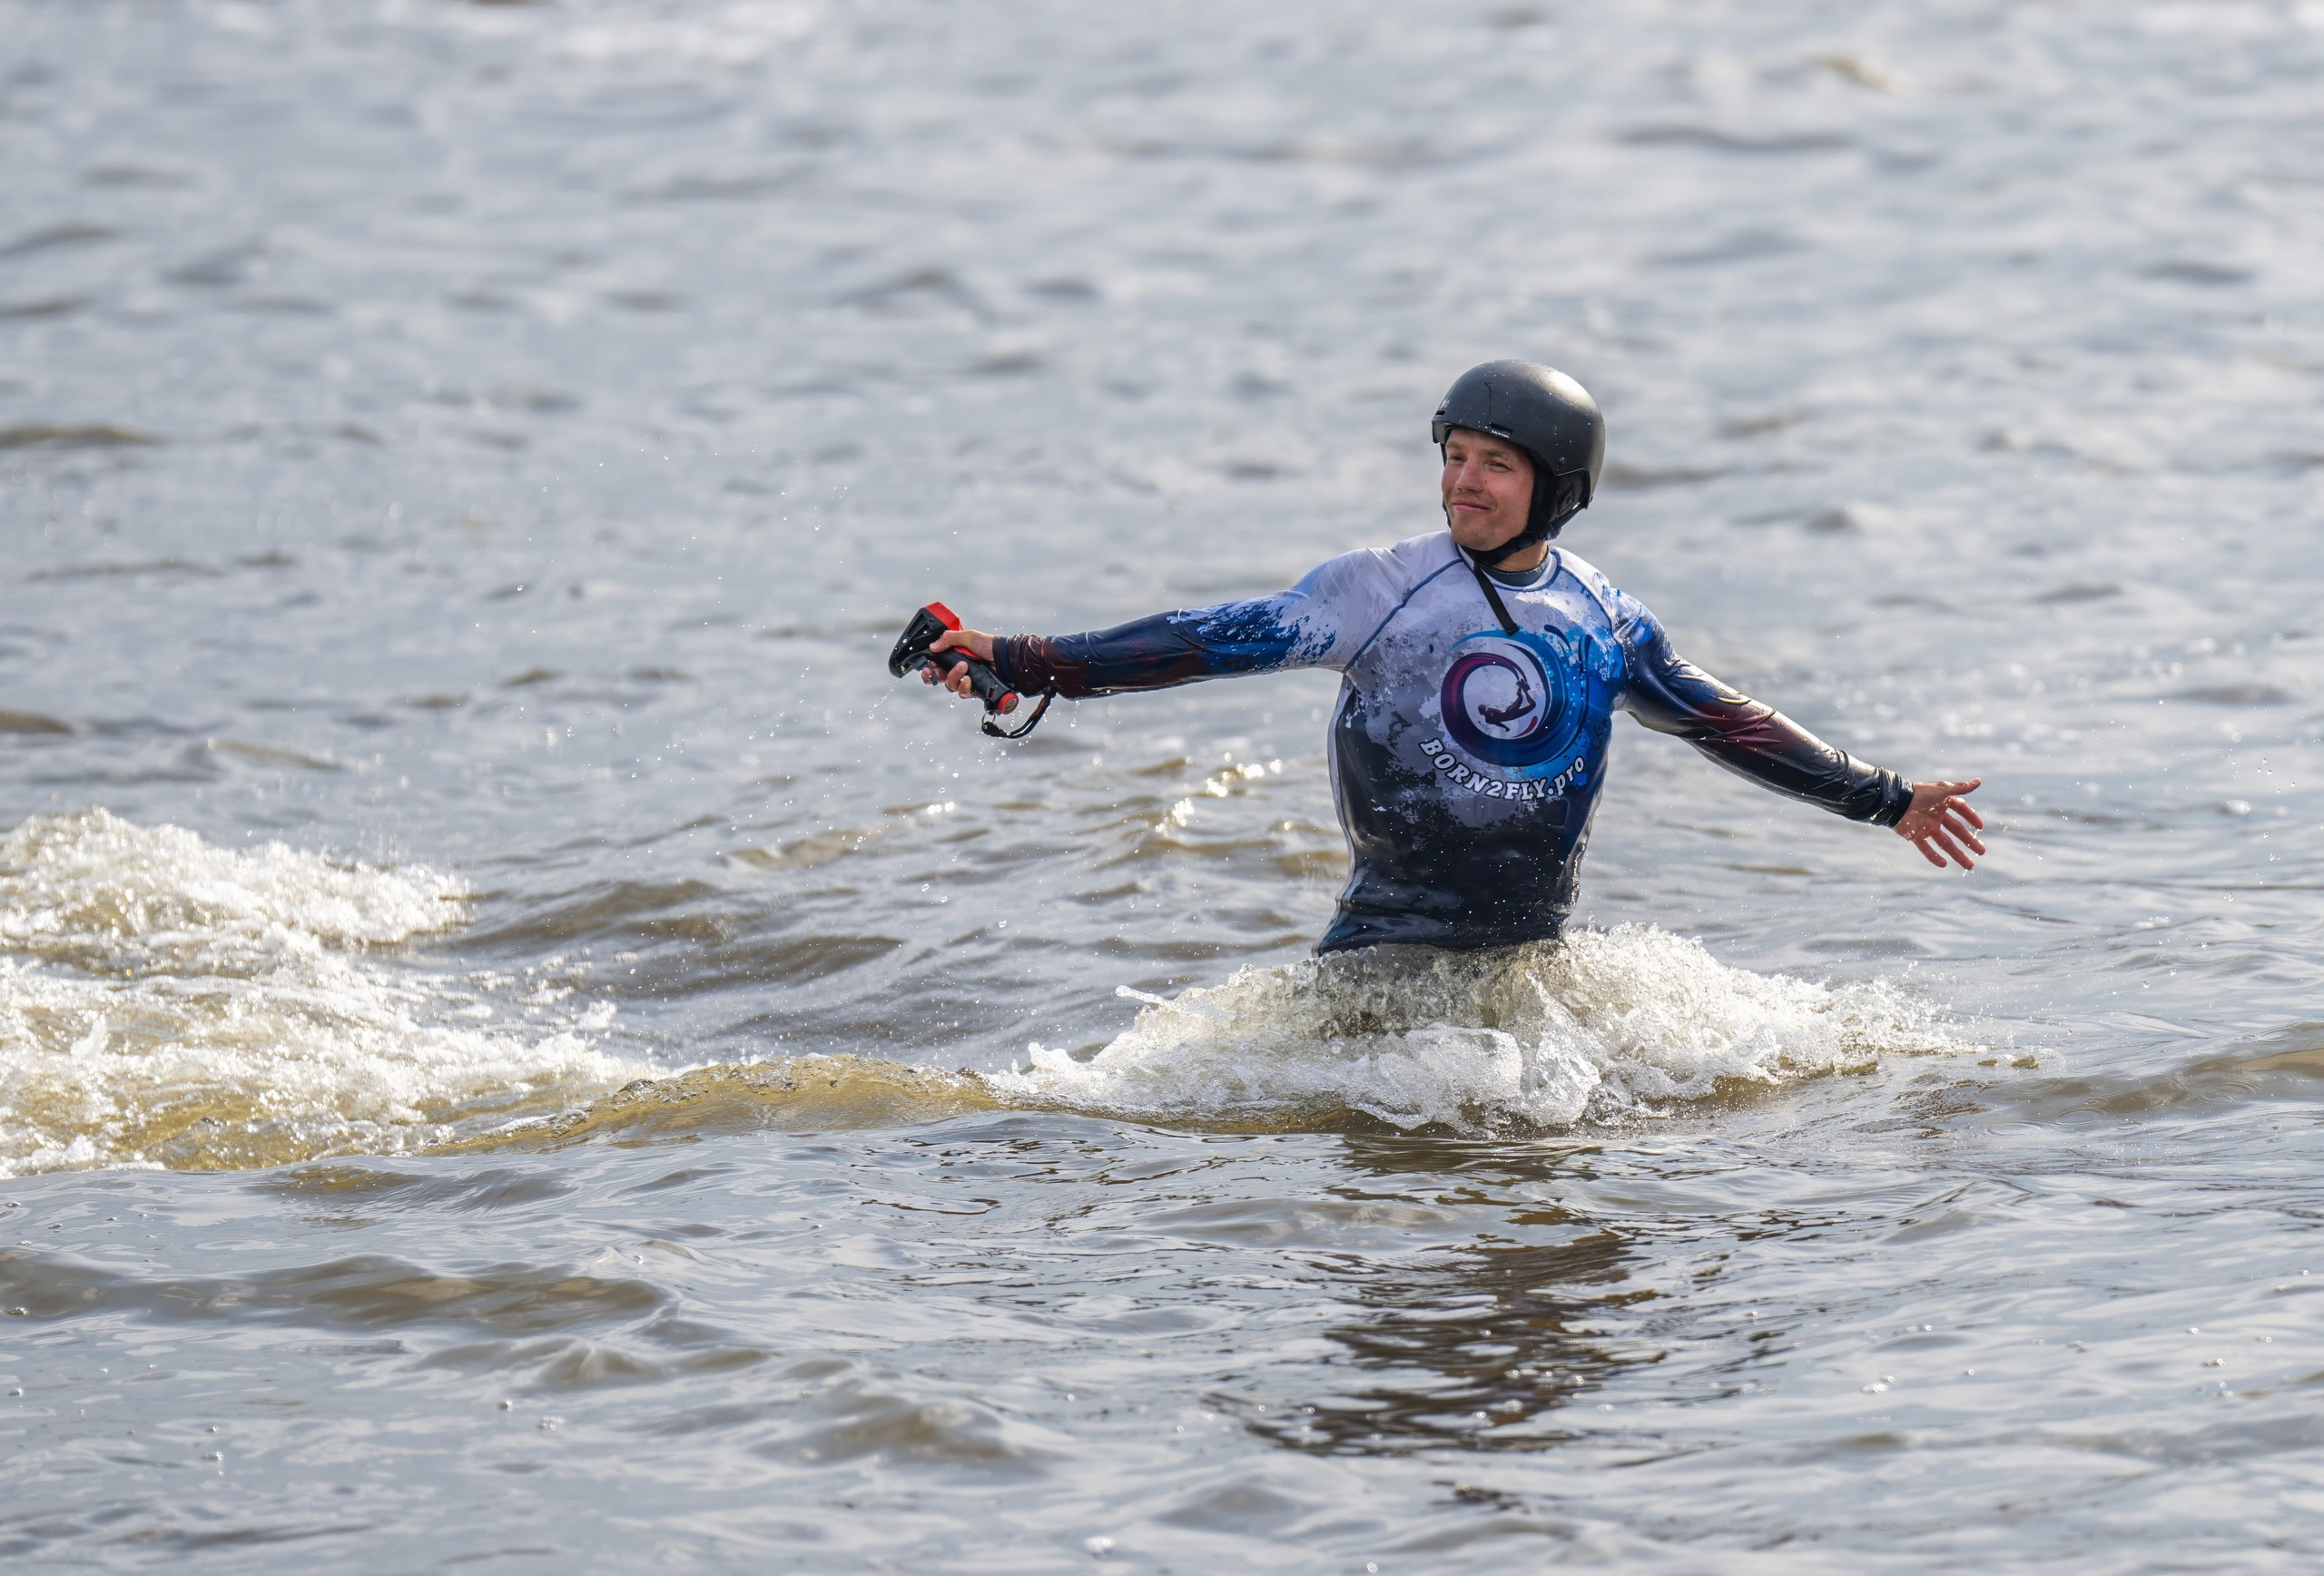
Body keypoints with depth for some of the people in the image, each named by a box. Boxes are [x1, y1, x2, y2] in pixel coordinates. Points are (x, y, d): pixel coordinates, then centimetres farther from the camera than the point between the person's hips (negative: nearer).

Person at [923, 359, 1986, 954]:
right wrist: (1021, 664, -17)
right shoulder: (1382, 590, -5)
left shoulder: (1603, 620, 7)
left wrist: (1887, 801, 20)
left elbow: (1723, 724, 17)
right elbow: (1218, 642, -10)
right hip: (1391, 940, -4)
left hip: (1534, 949, 4)